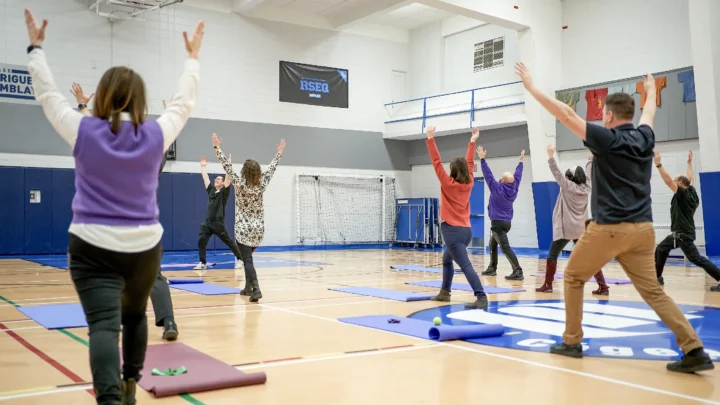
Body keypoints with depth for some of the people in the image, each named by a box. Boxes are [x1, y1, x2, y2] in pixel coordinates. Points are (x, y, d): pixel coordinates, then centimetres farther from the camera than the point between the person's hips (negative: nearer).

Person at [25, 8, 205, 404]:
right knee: (135, 315, 22)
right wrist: (193, 57, 24)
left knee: (103, 324, -12)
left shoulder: (84, 132, -7)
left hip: (93, 248, -2)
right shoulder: (155, 135, -4)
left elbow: (48, 94, 7)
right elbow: (183, 102, 11)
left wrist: (35, 48, 21)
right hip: (145, 246, 3)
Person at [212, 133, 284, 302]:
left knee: (247, 260, -8)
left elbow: (227, 166, -12)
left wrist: (217, 147, -9)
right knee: (247, 257, 23)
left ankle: (256, 289, -24)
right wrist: (279, 151, 21)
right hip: (259, 228, 5)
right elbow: (271, 168, 9)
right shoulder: (262, 184, -3)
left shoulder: (239, 184, -13)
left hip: (243, 229, -5)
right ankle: (248, 287, 29)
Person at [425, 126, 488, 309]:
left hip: (452, 230, -8)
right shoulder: (468, 184, 6)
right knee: (447, 260, 25)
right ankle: (444, 292, 32)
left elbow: (436, 162, -10)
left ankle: (481, 298, -24)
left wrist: (430, 139, -8)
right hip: (465, 230, 8)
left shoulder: (448, 184, -9)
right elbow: (470, 163, 18)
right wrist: (472, 142, 27)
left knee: (465, 265, -14)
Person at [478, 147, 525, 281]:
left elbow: (488, 174, -12)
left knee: (505, 247, -13)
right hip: (507, 222, 8)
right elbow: (518, 176, 17)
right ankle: (492, 268, 28)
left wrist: (482, 159, -6)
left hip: (498, 222, -8)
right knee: (492, 244, 23)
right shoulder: (514, 189, 3)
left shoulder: (497, 188, -13)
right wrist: (521, 162, 30)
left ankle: (517, 271, -23)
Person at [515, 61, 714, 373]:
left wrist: (531, 87, -5)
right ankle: (695, 350, -2)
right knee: (653, 291, 9)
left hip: (609, 228, -6)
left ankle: (571, 342, 15)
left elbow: (567, 115, -10)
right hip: (642, 228, 6)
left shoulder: (607, 139, -8)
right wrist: (651, 91, 53)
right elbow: (649, 115, 33)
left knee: (574, 278, 13)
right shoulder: (644, 138, 10)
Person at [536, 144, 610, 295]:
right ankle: (603, 286, -3)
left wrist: (551, 156, -14)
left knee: (552, 256, 6)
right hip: (581, 229, 5)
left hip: (565, 229, -5)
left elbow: (557, 173, -12)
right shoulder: (586, 188, 7)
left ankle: (548, 285, 6)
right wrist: (591, 157, 31)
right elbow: (587, 172, 19)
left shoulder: (567, 187, -7)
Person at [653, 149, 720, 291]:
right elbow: (690, 178, 26)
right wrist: (689, 162, 36)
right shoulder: (691, 192, 9)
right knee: (661, 249, 16)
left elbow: (668, 181, -23)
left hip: (683, 233, -10)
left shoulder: (683, 194, -14)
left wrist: (658, 164, -25)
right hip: (679, 233, 10)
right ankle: (658, 277, 22)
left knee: (696, 258, -11)